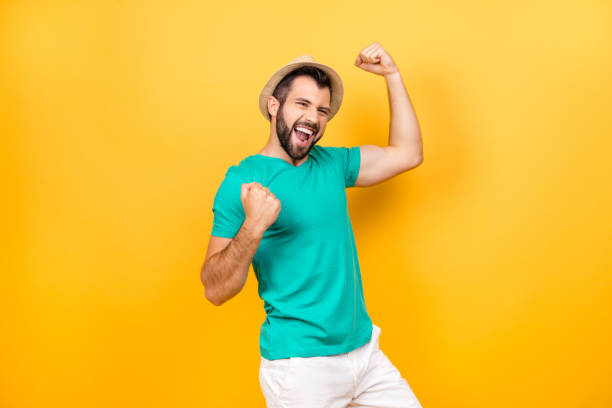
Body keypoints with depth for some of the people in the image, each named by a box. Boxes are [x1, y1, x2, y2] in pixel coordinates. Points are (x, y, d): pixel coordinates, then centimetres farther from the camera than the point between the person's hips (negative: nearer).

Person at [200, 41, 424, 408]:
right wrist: (253, 227, -30)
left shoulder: (331, 164, 7)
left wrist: (392, 75, 6)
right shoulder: (243, 180, -10)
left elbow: (407, 153, 9)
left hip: (363, 350, 6)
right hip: (300, 365, -6)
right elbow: (215, 290, -14)